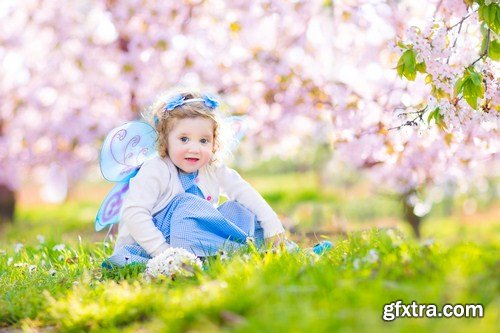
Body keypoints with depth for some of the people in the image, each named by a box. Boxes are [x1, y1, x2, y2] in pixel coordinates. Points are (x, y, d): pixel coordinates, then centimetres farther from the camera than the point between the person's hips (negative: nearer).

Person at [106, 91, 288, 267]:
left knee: (236, 210, -6)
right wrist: (162, 251, -34)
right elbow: (133, 213, -27)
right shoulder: (155, 171, -19)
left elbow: (243, 191, 2)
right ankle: (244, 244, -26)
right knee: (186, 205, -30)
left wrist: (272, 224, -8)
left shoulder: (213, 168, 1)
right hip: (147, 247, -6)